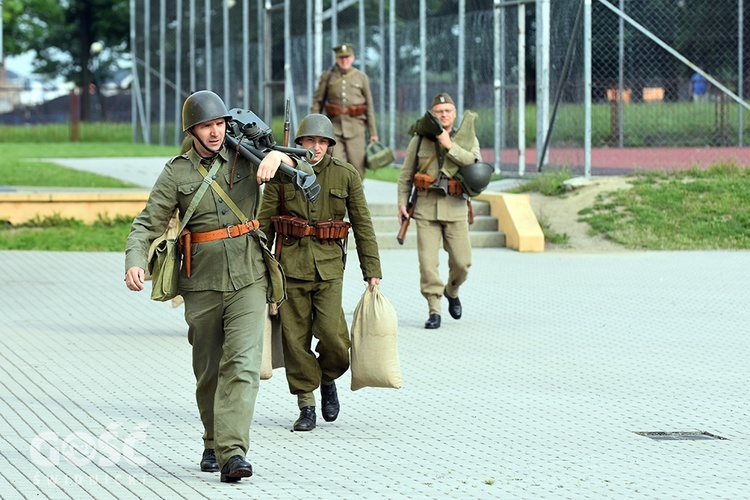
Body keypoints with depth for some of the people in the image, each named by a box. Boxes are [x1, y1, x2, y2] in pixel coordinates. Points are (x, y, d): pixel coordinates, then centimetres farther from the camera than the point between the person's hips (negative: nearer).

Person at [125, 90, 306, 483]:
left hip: (247, 280, -1)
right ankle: (213, 443, 31)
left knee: (242, 364, -15)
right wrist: (134, 262, -21)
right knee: (208, 371, 11)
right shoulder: (176, 173, 1)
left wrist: (277, 156, -18)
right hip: (202, 284, 1)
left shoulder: (245, 158, 5)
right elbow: (147, 224, -2)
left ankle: (232, 451, -22)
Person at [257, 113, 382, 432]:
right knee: (295, 338, 0)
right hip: (291, 265, 0)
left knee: (332, 335, -12)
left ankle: (328, 379, 19)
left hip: (329, 265, 0)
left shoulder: (346, 175, 4)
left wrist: (372, 270, 4)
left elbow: (363, 224, 7)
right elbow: (264, 224, 7)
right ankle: (306, 406, 11)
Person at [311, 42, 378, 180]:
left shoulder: (361, 77, 8)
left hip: (355, 128, 0)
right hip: (335, 127, 0)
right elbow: (317, 102, 9)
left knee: (357, 166, -1)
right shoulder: (327, 76, 7)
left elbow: (369, 106, 9)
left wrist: (373, 133, 6)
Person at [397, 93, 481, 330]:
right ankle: (434, 311, 0)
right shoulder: (420, 139, 4)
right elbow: (406, 175, 11)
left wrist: (450, 145, -19)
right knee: (428, 262, -7)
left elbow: (476, 164, -15)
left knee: (462, 262, 0)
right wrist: (402, 203, 2)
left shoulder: (467, 139, 4)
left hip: (455, 208, 0)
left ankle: (452, 291, 31)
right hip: (426, 208, 0)